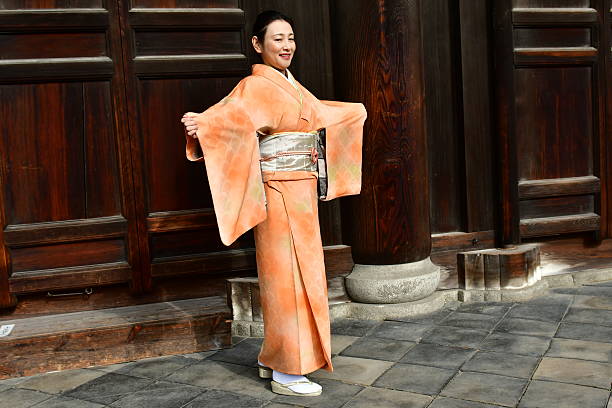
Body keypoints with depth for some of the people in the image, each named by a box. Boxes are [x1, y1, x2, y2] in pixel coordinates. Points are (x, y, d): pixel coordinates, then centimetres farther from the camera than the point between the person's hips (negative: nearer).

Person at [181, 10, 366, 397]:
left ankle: (273, 360, 26)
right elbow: (227, 116, -28)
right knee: (288, 275, -4)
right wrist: (200, 124, -50)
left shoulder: (292, 86, 16)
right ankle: (286, 373, 8)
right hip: (278, 194, -9)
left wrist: (354, 112, 49)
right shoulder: (255, 87, -10)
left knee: (299, 274, 13)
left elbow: (319, 114, 34)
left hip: (303, 193, 9)